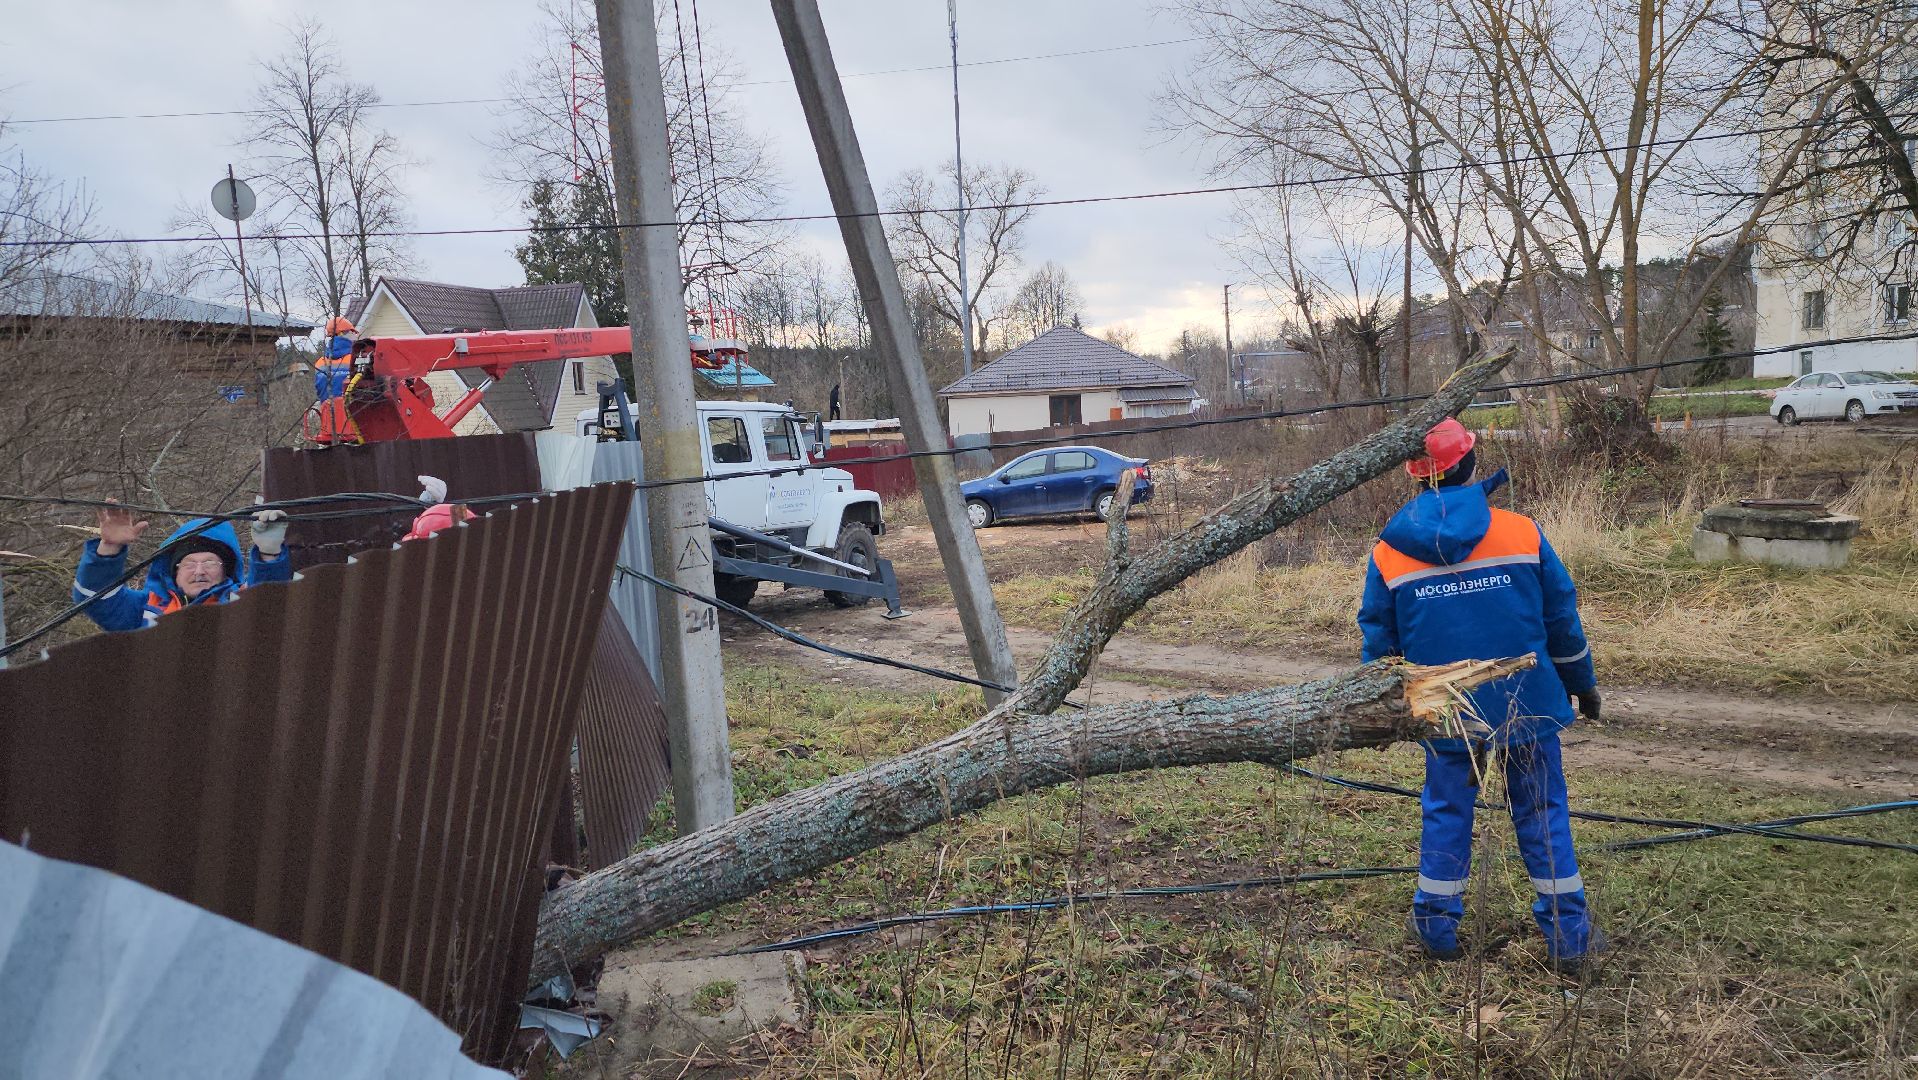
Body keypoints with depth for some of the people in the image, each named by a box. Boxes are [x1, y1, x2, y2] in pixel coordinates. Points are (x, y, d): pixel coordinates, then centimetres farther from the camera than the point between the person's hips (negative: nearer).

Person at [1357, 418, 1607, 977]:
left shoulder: (1388, 553, -5)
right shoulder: (1521, 532, -7)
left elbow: (1378, 639, 3)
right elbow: (1562, 616, 2)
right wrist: (1582, 682, 15)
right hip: (1526, 702, 0)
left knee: (1447, 809, 15)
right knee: (1542, 812, 10)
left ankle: (1437, 926, 23)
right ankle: (1569, 937, 17)